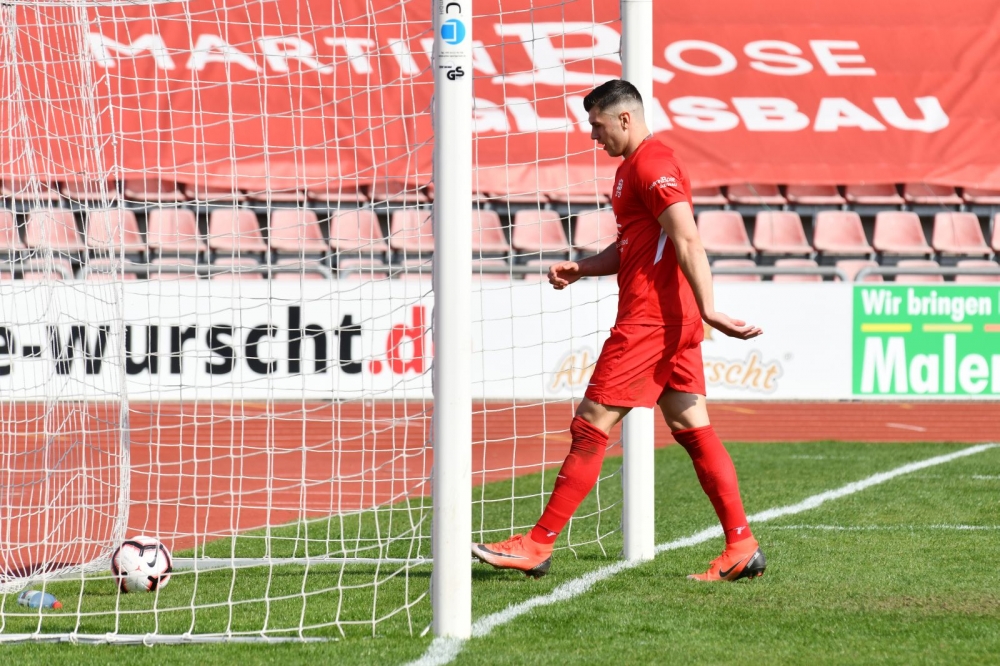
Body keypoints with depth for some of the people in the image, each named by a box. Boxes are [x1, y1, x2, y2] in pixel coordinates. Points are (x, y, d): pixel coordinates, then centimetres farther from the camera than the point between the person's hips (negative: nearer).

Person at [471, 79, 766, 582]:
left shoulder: (651, 166, -12)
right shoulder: (633, 168, 20)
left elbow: (687, 243, -21)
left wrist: (708, 310, -27)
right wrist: (579, 268, 13)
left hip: (649, 321, -11)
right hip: (674, 322, 11)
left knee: (591, 427, -7)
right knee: (693, 431, 7)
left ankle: (537, 546, -4)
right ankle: (742, 548, 4)